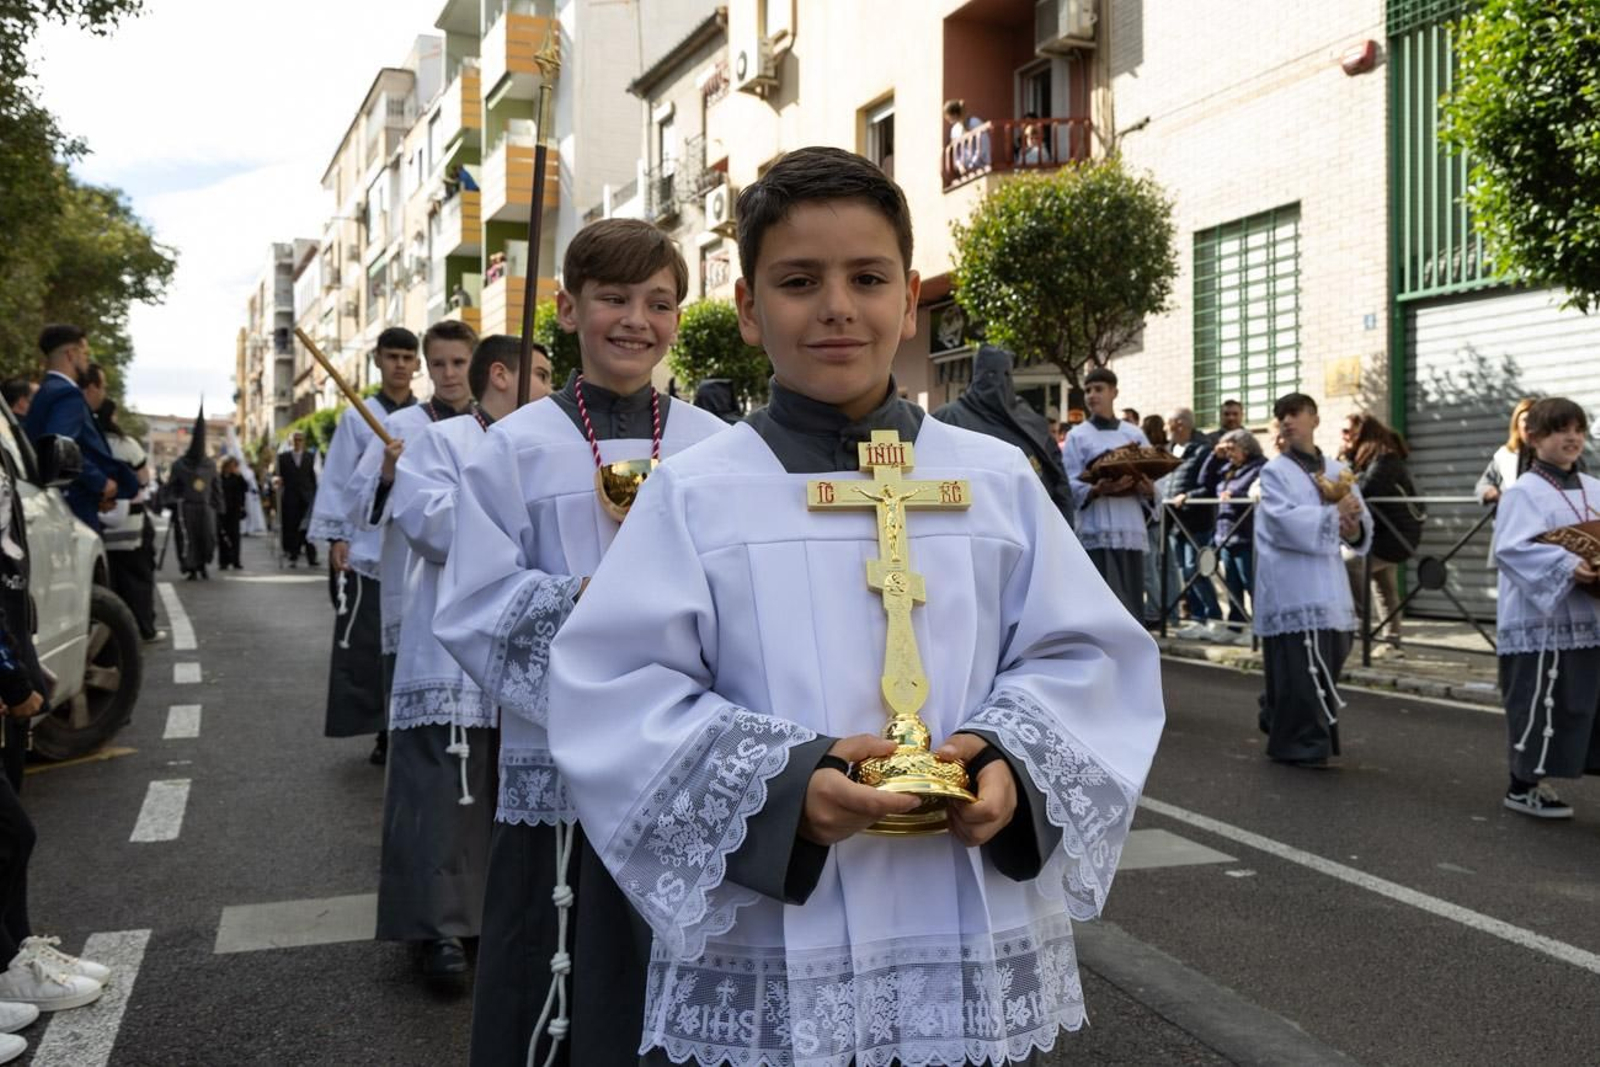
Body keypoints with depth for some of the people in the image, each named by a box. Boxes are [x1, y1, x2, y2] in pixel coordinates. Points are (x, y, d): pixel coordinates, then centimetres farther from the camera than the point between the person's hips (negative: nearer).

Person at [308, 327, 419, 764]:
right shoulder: (357, 418, 2)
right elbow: (337, 481, 2)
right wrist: (335, 536, -4)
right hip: (367, 547, -1)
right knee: (365, 645, 0)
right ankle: (380, 732, 10)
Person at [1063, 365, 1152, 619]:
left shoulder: (1135, 434, 13)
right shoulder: (1077, 436, 4)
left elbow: (1153, 480, 13)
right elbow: (1070, 488, -4)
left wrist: (1148, 489, -9)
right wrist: (1099, 489, -21)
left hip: (1131, 530, 3)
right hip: (1097, 532, -3)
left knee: (1132, 604, 4)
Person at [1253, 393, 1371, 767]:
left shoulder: (1337, 470, 13)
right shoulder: (1274, 471, -1)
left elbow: (1363, 525, 10)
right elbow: (1286, 521, -17)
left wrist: (1353, 530, -12)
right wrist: (1335, 515, -16)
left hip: (1329, 585, 6)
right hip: (1291, 586, -6)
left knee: (1329, 663, 11)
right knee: (1299, 670, -7)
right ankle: (1300, 744, 2)